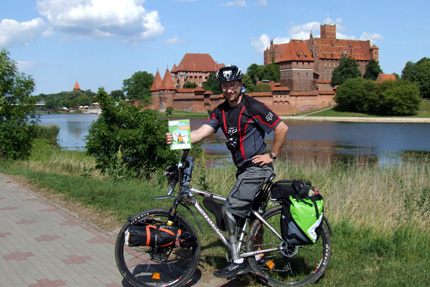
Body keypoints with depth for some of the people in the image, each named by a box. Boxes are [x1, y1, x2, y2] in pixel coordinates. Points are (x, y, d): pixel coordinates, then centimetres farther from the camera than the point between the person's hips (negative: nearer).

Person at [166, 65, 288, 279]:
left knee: (229, 209, -15)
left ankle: (238, 262, -7)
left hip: (257, 167, -8)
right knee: (252, 213, 16)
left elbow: (282, 128, -12)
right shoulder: (220, 112, 6)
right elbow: (201, 133, -7)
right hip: (244, 169, 8)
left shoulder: (253, 107, -13)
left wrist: (272, 155, -9)